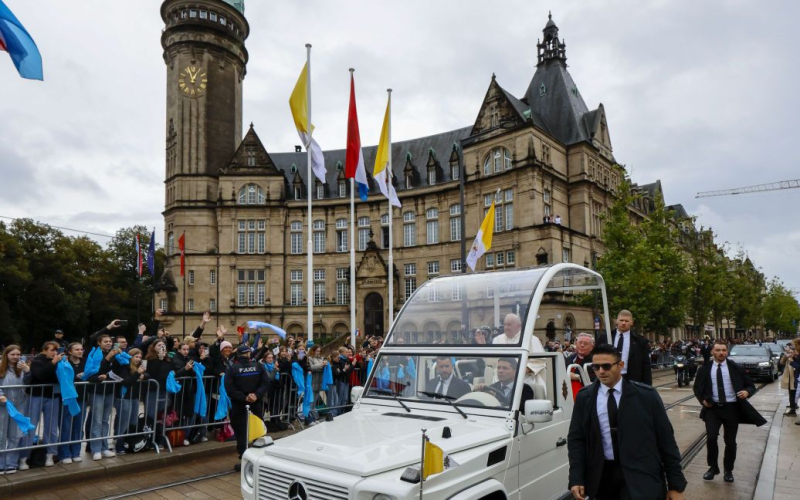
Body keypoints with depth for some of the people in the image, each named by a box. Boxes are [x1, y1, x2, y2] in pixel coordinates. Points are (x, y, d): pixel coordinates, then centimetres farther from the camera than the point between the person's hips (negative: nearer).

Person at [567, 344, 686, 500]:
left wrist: (676, 484, 1)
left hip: (641, 477, -2)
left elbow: (666, 439, 0)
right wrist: (576, 479, -6)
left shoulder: (646, 395, -4)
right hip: (603, 476, 2)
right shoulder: (584, 397, 1)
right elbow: (576, 439, 3)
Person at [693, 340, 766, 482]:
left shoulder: (735, 368, -1)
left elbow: (751, 385, 5)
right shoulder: (704, 369, 0)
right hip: (713, 408, 0)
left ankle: (728, 471, 30)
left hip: (732, 408, 0)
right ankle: (713, 467, 11)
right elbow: (697, 388, 13)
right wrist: (703, 400, -5)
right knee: (711, 437, -13)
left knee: (730, 442, 8)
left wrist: (747, 392, -18)